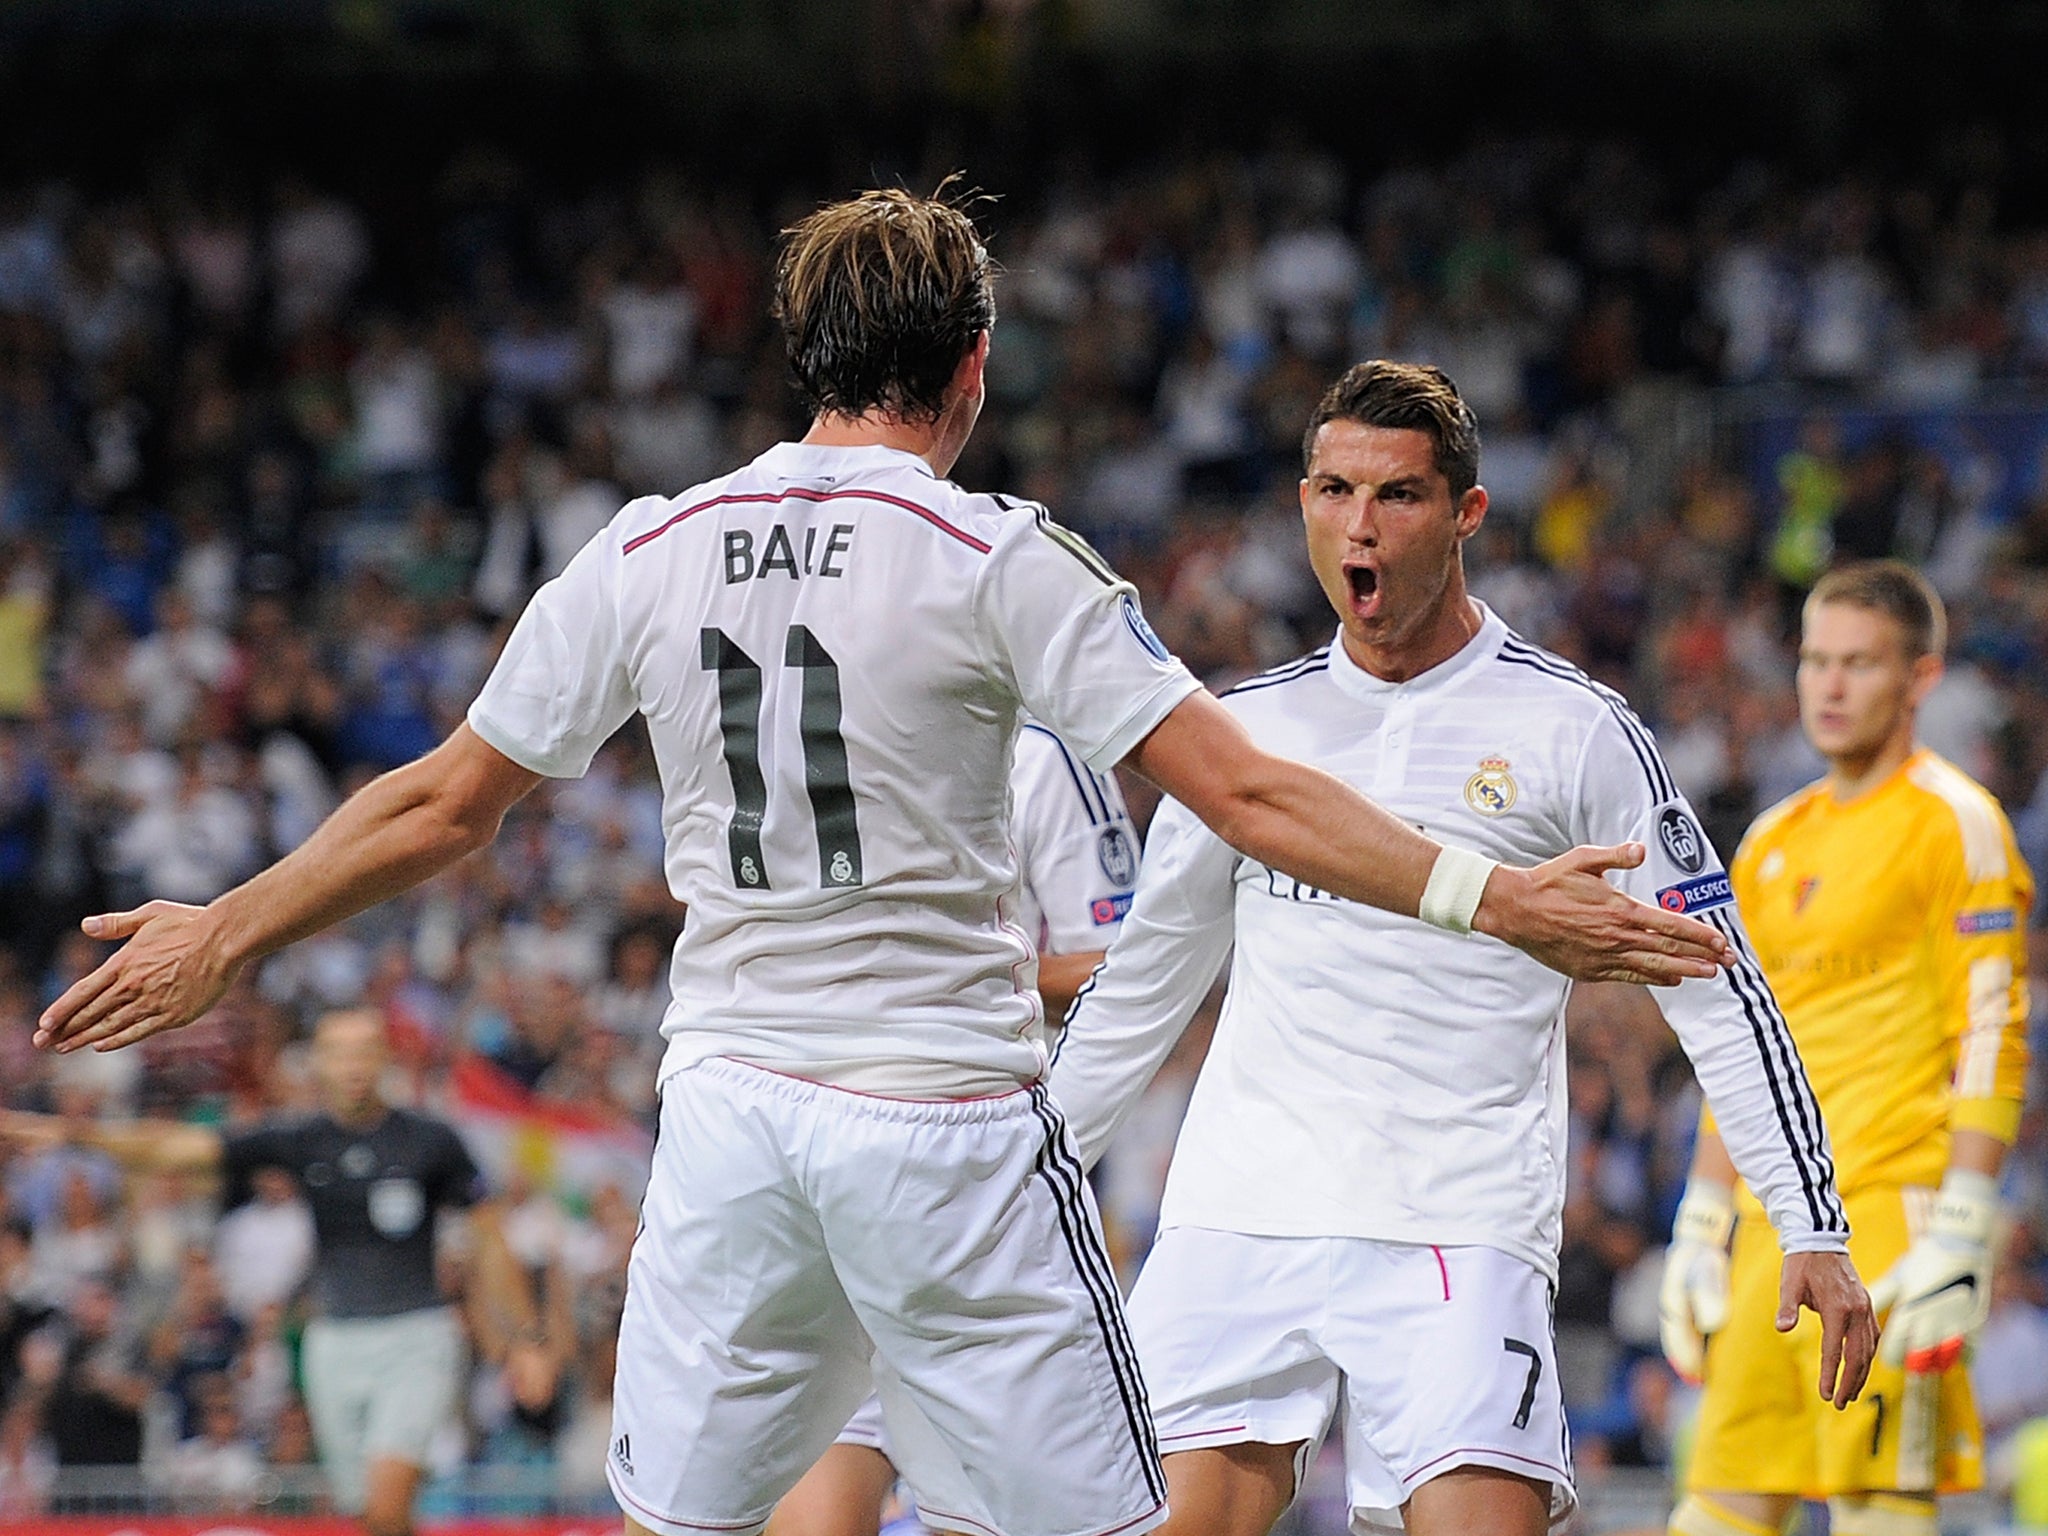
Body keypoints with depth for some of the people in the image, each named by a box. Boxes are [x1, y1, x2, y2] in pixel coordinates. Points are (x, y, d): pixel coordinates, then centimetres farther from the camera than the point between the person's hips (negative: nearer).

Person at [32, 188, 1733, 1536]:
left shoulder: (646, 553, 5)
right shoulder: (995, 557, -6)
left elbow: (440, 807, 11)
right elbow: (1242, 792, -11)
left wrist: (218, 938, 24)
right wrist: (1493, 896, -9)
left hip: (730, 1106, 4)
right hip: (949, 1119, -4)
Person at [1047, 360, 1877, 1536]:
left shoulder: (1572, 731, 1)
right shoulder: (1249, 725, 12)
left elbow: (1719, 997, 3)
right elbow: (1138, 989, 24)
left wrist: (1816, 1231, -2)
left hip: (1460, 1234, -3)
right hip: (1239, 1219, 3)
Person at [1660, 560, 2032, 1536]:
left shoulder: (1953, 826, -4)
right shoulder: (1773, 843, 19)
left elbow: (1991, 1042, -10)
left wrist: (1959, 1236, -18)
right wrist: (1700, 1228, 18)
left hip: (1889, 1220, -7)